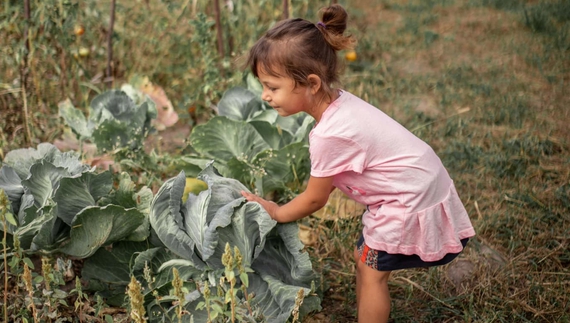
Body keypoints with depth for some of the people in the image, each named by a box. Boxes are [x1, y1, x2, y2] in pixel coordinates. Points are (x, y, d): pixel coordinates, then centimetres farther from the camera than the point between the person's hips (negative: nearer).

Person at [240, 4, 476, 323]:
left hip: (414, 207, -9)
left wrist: (277, 212, 5)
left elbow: (314, 200, -11)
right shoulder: (339, 102, -4)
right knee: (365, 257, 17)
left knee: (372, 269, 2)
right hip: (424, 189, 9)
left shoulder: (329, 136, -29)